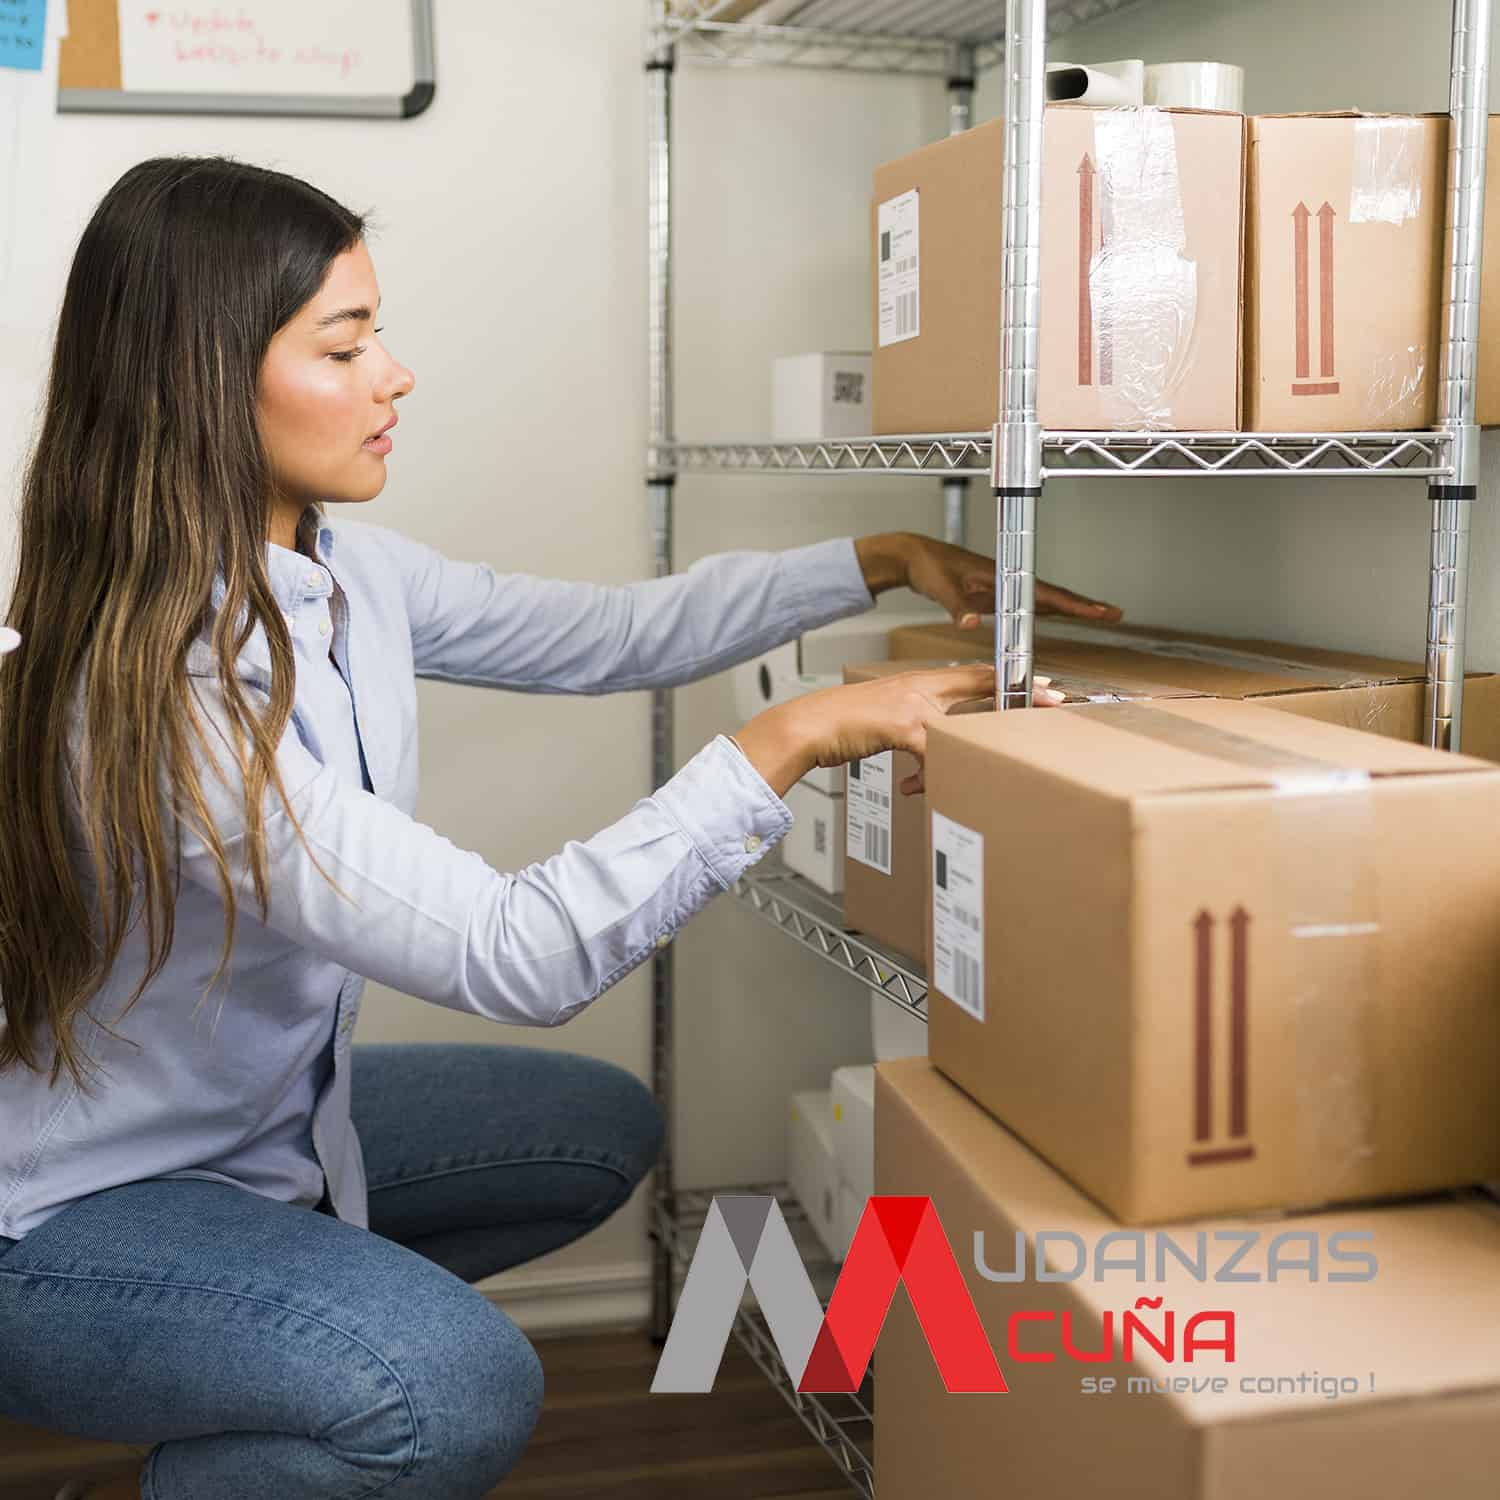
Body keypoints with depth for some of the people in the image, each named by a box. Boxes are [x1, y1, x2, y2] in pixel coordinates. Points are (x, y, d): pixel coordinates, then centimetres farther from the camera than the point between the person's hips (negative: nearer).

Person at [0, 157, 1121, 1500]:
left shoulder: (338, 568, -6)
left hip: (258, 1119, 9)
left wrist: (882, 565, 3)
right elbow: (518, 959, -35)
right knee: (461, 1392, -31)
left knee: (602, 1129, 15)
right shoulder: (159, 694, -33)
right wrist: (786, 746, -33)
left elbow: (609, 636, 5)